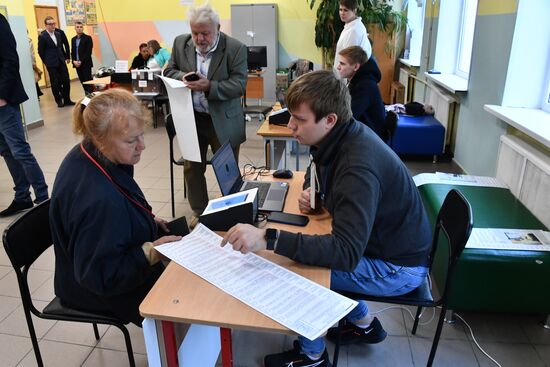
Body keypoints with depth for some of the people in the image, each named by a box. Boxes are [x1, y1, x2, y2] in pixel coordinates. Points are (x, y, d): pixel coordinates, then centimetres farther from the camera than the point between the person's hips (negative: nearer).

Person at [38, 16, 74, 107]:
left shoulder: (58, 34, 9)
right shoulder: (42, 36, -8)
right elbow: (40, 51, -3)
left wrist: (66, 57, 16)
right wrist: (46, 62, 3)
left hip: (61, 62, 5)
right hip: (52, 64, -5)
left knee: (66, 80, 2)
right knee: (55, 83, 3)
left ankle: (67, 100, 11)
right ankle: (59, 100, 14)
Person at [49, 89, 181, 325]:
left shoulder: (86, 155, -9)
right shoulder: (98, 199, -38)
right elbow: (100, 277, -30)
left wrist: (147, 220, 3)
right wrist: (150, 252, -32)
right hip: (102, 290, -8)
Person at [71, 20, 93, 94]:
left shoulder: (88, 38, -4)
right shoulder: (73, 39, 14)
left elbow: (88, 52, -11)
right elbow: (72, 52, 15)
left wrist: (81, 61, -15)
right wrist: (74, 61, -4)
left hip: (86, 64, -5)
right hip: (77, 64, 5)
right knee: (83, 82, 7)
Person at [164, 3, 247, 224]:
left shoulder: (235, 48, -12)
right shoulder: (180, 43, 2)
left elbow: (239, 85, -17)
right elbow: (168, 71, 7)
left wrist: (209, 86, -31)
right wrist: (182, 77, -15)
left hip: (223, 121, -4)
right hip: (190, 118, 4)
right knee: (192, 168, 13)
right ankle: (199, 212, 30)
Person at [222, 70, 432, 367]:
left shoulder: (358, 167, -34)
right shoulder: (342, 136, -6)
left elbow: (346, 253, -39)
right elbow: (319, 172, 16)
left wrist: (268, 239, -45)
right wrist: (310, 191, -6)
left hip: (398, 267, -8)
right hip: (381, 243, 9)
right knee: (310, 252, 15)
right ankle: (364, 325, 29)